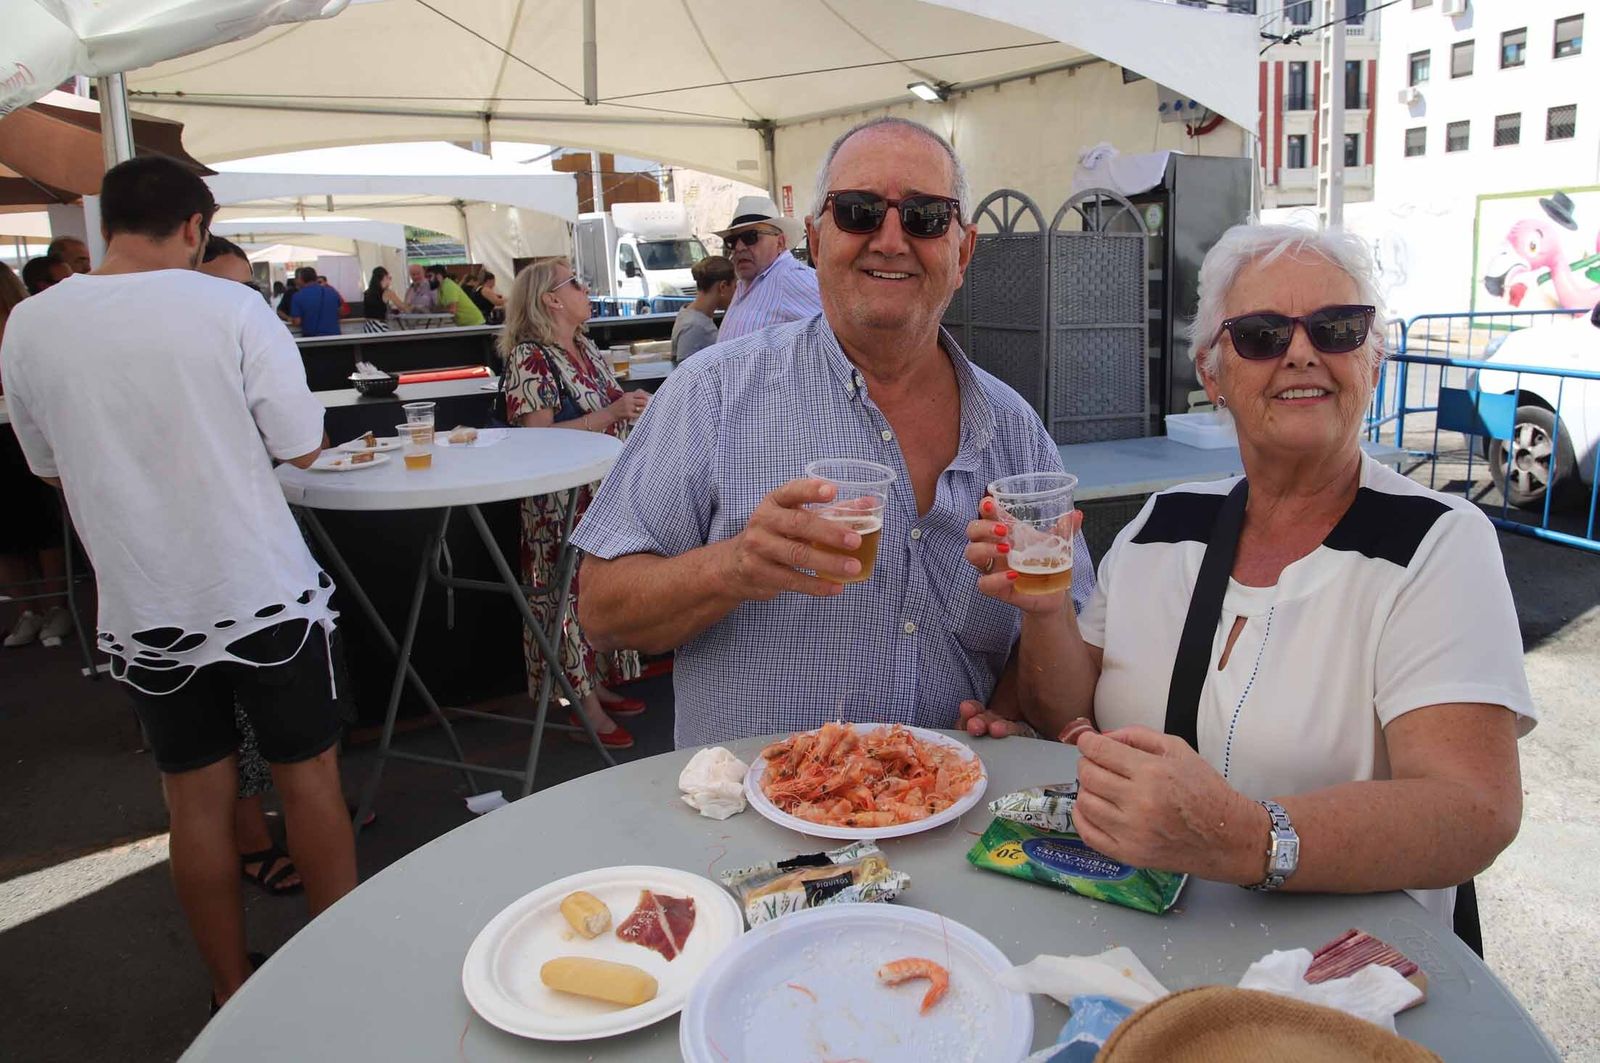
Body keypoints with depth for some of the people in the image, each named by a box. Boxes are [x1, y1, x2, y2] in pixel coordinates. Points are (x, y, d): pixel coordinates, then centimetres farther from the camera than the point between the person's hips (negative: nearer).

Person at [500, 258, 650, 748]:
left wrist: (636, 408, 2)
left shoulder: (586, 350, 12)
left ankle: (600, 688, 26)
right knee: (574, 596, 0)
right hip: (563, 502, -8)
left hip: (607, 493, 8)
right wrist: (613, 413, -23)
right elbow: (540, 437, -21)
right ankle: (586, 709, 10)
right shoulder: (529, 358, -13)